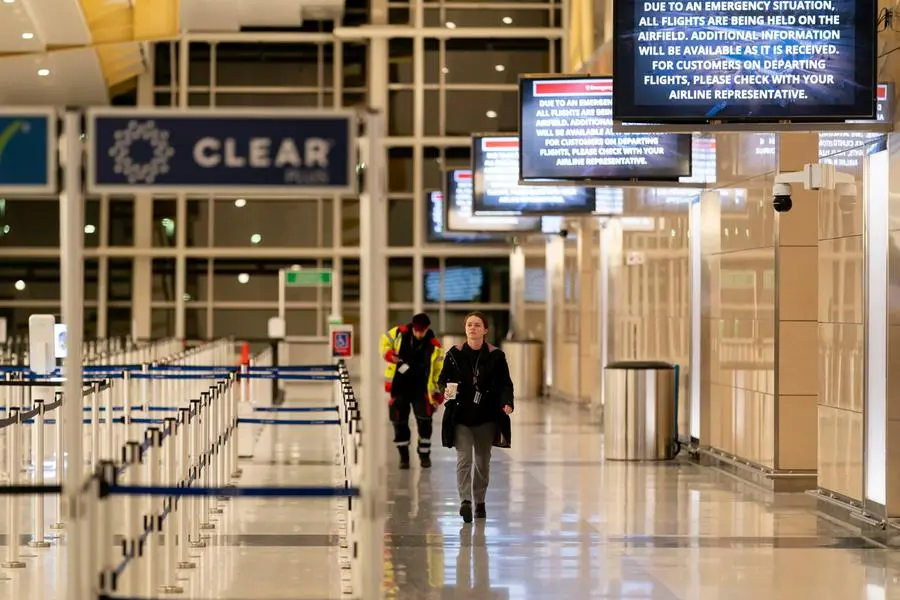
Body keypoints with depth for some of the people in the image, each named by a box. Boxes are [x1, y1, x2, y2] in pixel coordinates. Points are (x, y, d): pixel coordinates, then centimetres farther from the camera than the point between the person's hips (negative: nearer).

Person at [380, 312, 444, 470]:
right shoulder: (399, 333, -7)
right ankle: (404, 456, 16)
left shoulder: (434, 345, -8)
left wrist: (438, 392, -1)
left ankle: (425, 455, 11)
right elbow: (385, 341, 12)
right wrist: (389, 354, -9)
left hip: (421, 388, -1)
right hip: (399, 386, 1)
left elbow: (439, 370, 1)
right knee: (399, 421, 3)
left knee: (424, 421, -7)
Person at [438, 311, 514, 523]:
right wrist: (446, 389, -16)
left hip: (487, 417, 1)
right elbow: (443, 379, 7)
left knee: (483, 461, 10)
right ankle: (465, 501, -19)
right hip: (461, 416, -1)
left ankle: (480, 502, 24)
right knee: (464, 459, -12)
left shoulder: (496, 356, 1)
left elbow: (505, 384, 2)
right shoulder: (454, 354, 1)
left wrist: (507, 403, -16)